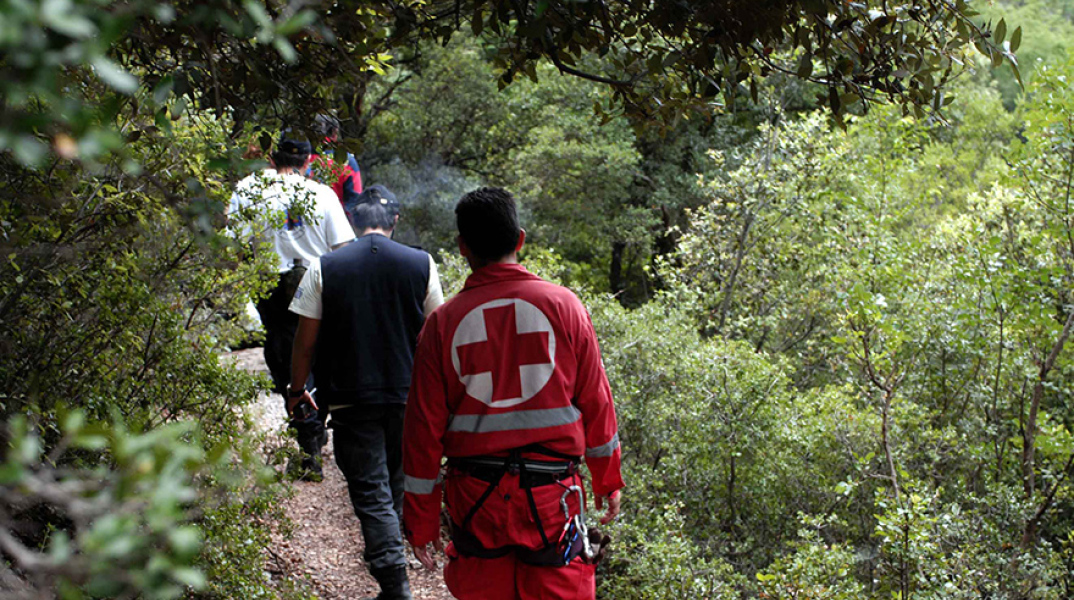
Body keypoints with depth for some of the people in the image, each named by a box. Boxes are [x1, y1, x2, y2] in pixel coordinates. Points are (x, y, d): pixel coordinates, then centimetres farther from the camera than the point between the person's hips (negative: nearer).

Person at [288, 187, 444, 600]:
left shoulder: (324, 270, -6)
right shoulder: (421, 265, -3)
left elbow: (306, 341, -3)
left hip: (351, 399, -2)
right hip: (407, 396, 2)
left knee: (370, 492, 1)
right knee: (397, 480, 22)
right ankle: (386, 550, 40)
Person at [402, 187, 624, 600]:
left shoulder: (444, 322, -2)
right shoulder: (563, 305, -2)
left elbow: (425, 426, 0)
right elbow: (595, 403, 2)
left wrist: (421, 520, 8)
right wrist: (608, 480, 16)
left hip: (475, 498, 1)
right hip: (552, 493, 0)